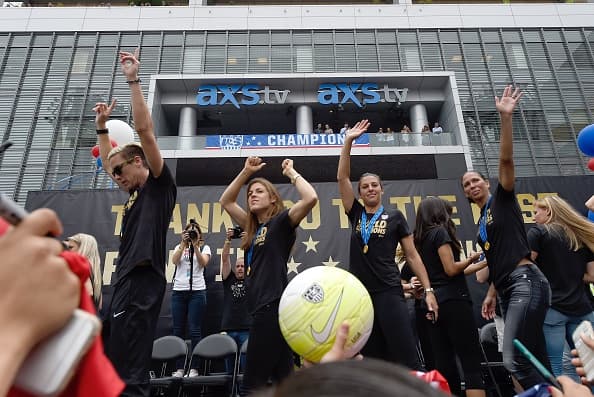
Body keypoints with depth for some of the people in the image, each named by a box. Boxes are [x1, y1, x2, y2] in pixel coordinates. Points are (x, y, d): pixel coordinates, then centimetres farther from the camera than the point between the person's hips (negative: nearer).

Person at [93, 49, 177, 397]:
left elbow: (144, 129, -9)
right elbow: (108, 161, 37)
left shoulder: (161, 184, -1)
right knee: (122, 367, 13)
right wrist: (102, 126, 36)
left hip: (143, 281, -10)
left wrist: (134, 80, -5)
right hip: (126, 280, 10)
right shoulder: (136, 193, 22)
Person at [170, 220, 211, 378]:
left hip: (197, 291, -3)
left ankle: (194, 368, 1)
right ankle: (179, 368, 9)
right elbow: (174, 261, -3)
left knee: (194, 330, -4)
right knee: (178, 330, 3)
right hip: (179, 291, 3)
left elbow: (203, 263, -9)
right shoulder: (179, 247, 17)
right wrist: (184, 243, -12)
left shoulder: (204, 248, 10)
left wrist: (195, 245, -16)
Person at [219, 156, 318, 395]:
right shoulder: (254, 227, 18)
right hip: (262, 308, 9)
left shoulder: (281, 222, -3)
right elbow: (225, 201, 25)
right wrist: (246, 172, 17)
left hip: (274, 306, -8)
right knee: (282, 377, 13)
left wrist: (291, 173, -5)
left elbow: (311, 199, -19)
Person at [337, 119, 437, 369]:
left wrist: (428, 290, -2)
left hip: (389, 293, -3)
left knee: (406, 357, -7)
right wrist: (348, 141, 2)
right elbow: (342, 178, 5)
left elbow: (412, 255, 5)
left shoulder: (395, 217, 5)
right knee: (374, 361, 8)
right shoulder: (355, 214, 11)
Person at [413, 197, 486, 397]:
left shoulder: (420, 239, 17)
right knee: (472, 363, -6)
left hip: (432, 303, 8)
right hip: (452, 301, -7)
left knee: (445, 366, 6)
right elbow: (451, 269, -12)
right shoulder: (440, 231, -4)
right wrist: (471, 259, 5)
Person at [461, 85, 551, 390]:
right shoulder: (482, 224, 21)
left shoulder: (502, 199, 3)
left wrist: (505, 117, -19)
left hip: (526, 282, -8)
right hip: (508, 291, 8)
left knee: (513, 359, -15)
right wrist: (491, 293, 19)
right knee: (537, 361, 9)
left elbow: (506, 159, -12)